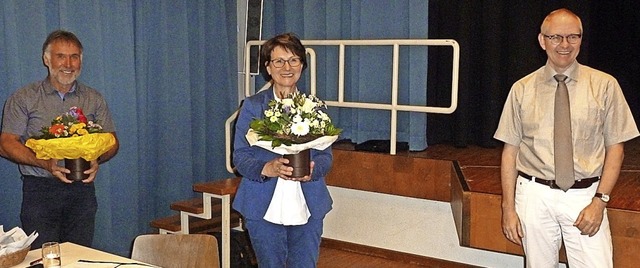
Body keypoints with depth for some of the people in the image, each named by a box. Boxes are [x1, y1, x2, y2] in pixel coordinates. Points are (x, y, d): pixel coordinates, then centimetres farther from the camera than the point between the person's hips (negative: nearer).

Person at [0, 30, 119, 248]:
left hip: (82, 191, 2)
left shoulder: (94, 99, 11)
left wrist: (97, 159, -13)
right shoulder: (23, 99, 2)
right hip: (40, 191, -2)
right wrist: (45, 163, -19)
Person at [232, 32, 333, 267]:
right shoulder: (252, 106, 0)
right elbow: (240, 157, -4)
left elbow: (326, 155, 5)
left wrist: (312, 170, -18)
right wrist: (267, 169, -24)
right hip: (264, 206, -1)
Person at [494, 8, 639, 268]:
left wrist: (599, 201, -7)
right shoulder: (522, 89, 2)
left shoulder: (604, 85, 1)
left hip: (584, 197, -1)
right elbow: (510, 150, 3)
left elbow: (615, 148, 3)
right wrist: (508, 208, 0)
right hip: (534, 195, 1)